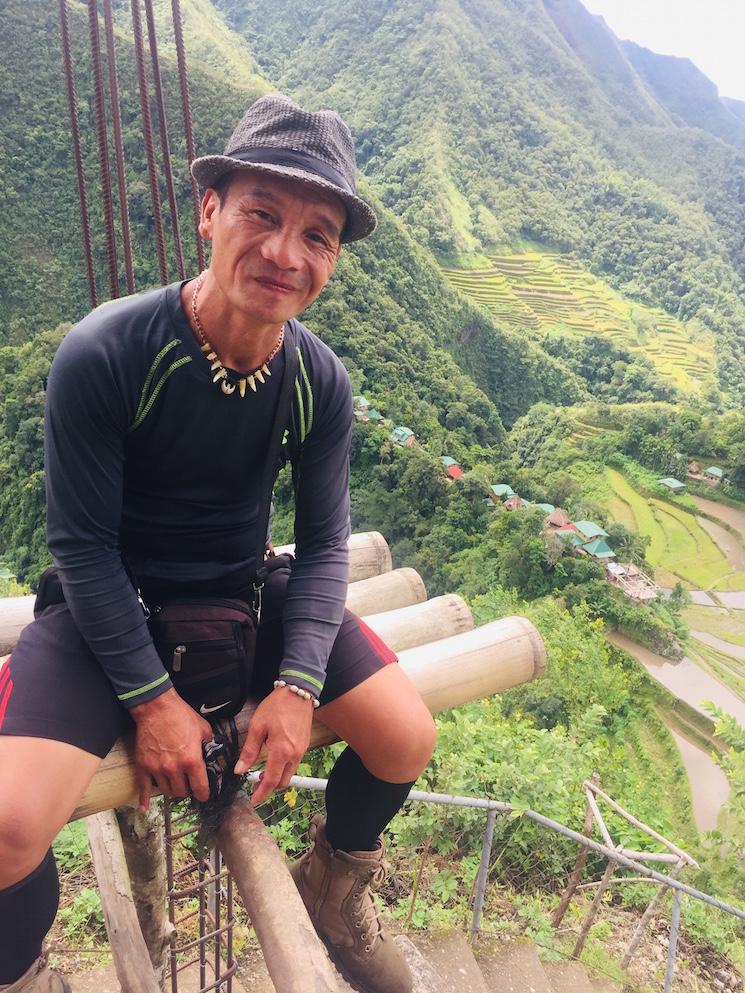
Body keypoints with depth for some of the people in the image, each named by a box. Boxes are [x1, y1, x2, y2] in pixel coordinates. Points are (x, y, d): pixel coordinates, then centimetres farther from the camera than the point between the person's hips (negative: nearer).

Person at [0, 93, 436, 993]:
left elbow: (324, 542, -4)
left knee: (408, 737, -8)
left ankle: (333, 892, 28)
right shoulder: (101, 355, -22)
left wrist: (297, 683, -16)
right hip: (109, 607, -3)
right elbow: (83, 543, -16)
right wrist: (152, 698, -17)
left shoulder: (320, 381, -10)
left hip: (246, 595, 4)